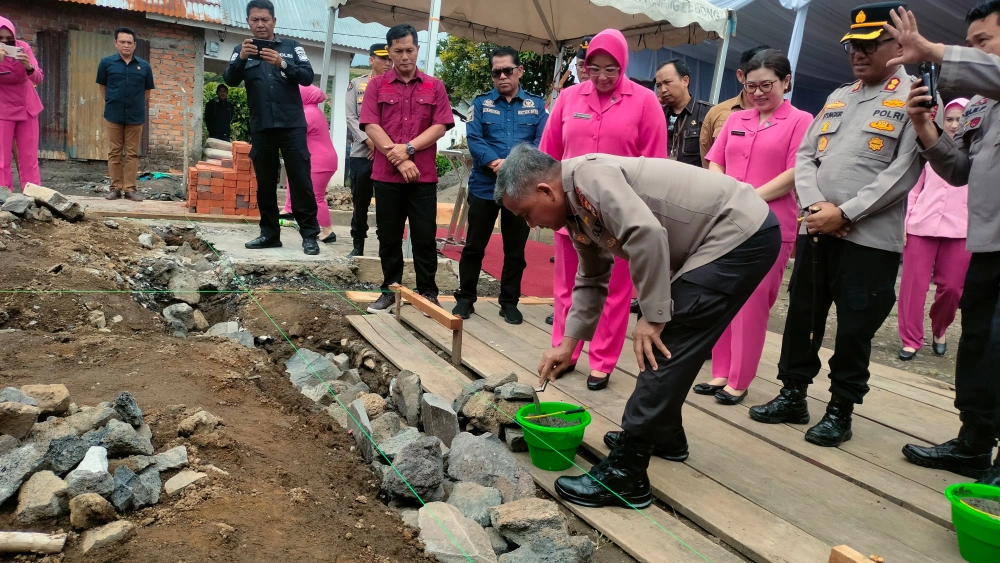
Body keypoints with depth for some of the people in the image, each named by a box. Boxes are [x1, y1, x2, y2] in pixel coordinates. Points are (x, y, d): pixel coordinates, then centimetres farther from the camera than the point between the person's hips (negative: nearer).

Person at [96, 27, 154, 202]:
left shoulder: (144, 66, 2)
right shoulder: (106, 63, 0)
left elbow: (147, 90, 14)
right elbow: (102, 86, 12)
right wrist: (111, 103, 11)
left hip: (135, 116, 1)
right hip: (113, 115, 0)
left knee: (132, 154, 4)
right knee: (114, 153, 5)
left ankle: (130, 189, 9)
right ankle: (115, 188, 12)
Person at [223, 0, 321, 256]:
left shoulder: (291, 46, 5)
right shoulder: (241, 50, 8)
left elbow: (308, 76, -5)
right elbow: (230, 80, -6)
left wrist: (282, 64, -22)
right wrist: (242, 59, -25)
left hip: (292, 126, -2)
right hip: (261, 128, 2)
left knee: (300, 181, -4)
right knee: (265, 183, 8)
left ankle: (309, 234, 0)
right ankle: (269, 233, 16)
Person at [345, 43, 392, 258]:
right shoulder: (356, 84, 9)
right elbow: (351, 118, 2)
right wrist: (369, 141, -11)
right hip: (361, 154, 1)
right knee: (360, 204, 7)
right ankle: (358, 246, 17)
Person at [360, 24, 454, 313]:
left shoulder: (434, 86, 7)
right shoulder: (377, 85, 5)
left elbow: (440, 126, -1)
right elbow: (371, 127, -4)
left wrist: (408, 148, -13)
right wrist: (399, 160, -13)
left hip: (424, 176, 0)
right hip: (386, 175, 1)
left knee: (425, 237, 3)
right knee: (389, 237, 8)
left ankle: (428, 293, 13)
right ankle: (390, 290, 20)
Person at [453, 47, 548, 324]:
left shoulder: (536, 104, 6)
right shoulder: (481, 103, 5)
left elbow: (543, 141, -5)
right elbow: (474, 139, -7)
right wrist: (495, 163, -23)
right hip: (484, 186, 0)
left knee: (515, 250, 9)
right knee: (474, 246, 6)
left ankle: (509, 302, 21)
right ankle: (465, 298, 20)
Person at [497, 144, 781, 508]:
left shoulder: (589, 176, -19)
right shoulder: (578, 208, 11)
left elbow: (646, 234, -31)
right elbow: (591, 282, 20)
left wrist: (653, 317, -22)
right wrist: (567, 345, 18)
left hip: (742, 232, -10)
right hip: (734, 235, 10)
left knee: (665, 346, -12)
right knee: (667, 343, 17)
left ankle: (624, 476, -7)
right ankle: (664, 434, 35)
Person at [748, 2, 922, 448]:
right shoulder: (837, 98, 17)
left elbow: (904, 172, -10)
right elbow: (805, 156, 11)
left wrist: (844, 213, -15)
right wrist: (816, 205, -7)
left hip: (870, 237, -5)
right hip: (815, 230, 5)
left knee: (854, 329, 2)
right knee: (801, 316, 10)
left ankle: (840, 410, 17)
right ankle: (793, 395, 24)